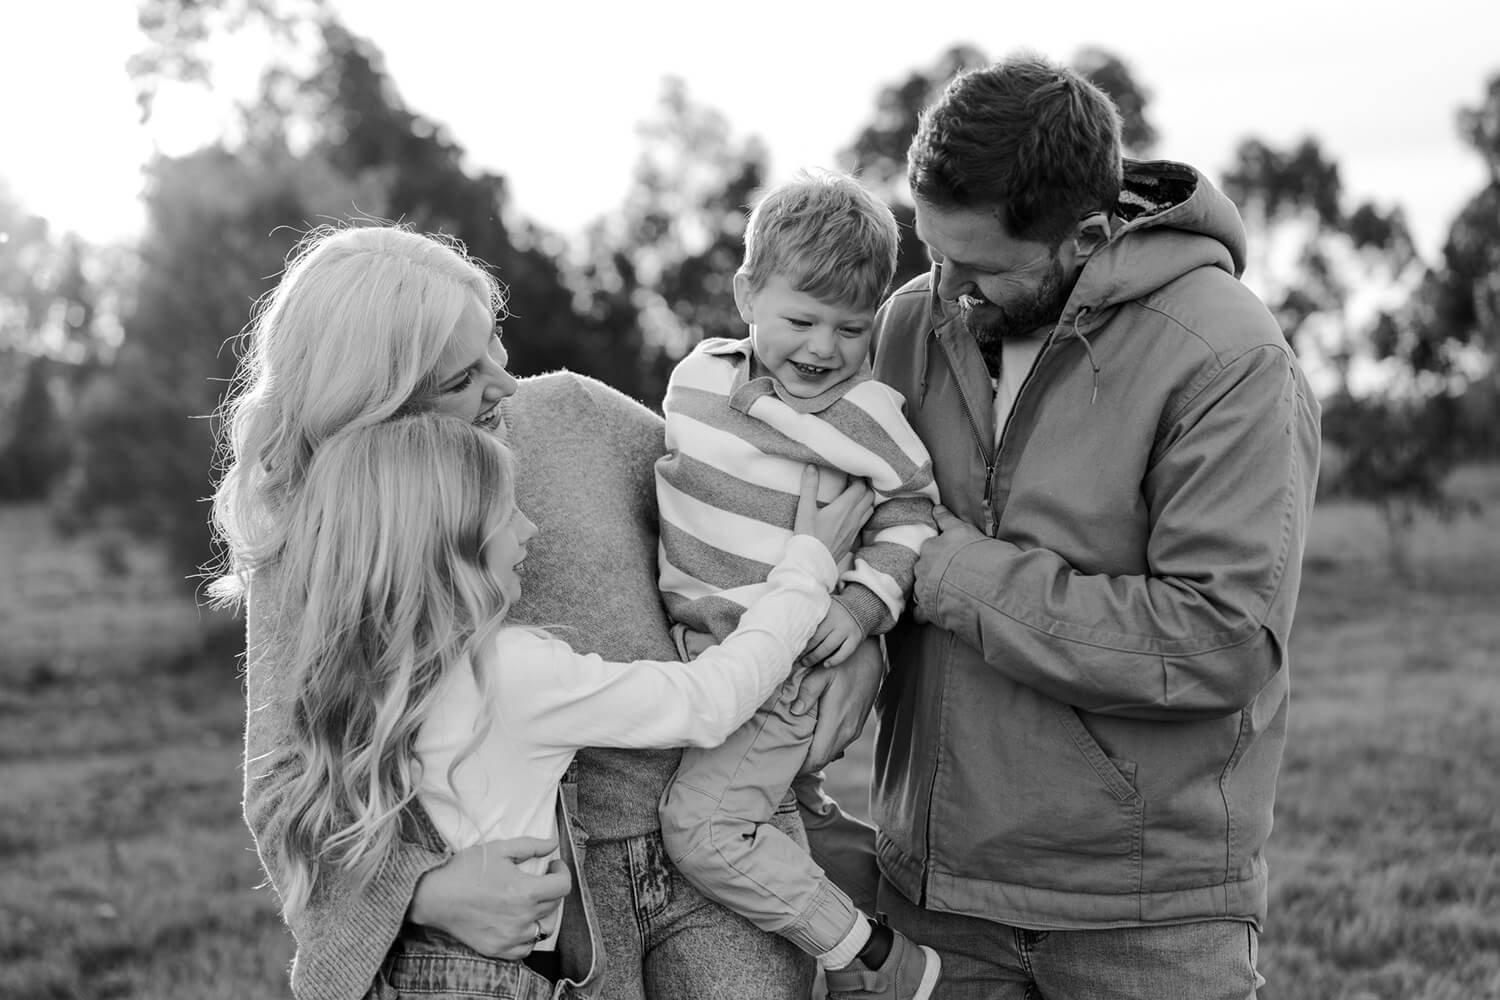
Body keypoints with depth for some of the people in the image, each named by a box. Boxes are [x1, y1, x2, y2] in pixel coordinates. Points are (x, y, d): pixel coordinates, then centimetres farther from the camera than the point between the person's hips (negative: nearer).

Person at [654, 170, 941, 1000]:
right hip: (689, 640, 7)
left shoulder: (866, 417, -13)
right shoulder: (698, 376, 3)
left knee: (701, 825, -17)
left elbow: (909, 514, -1)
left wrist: (863, 602, -15)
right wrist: (677, 593, 17)